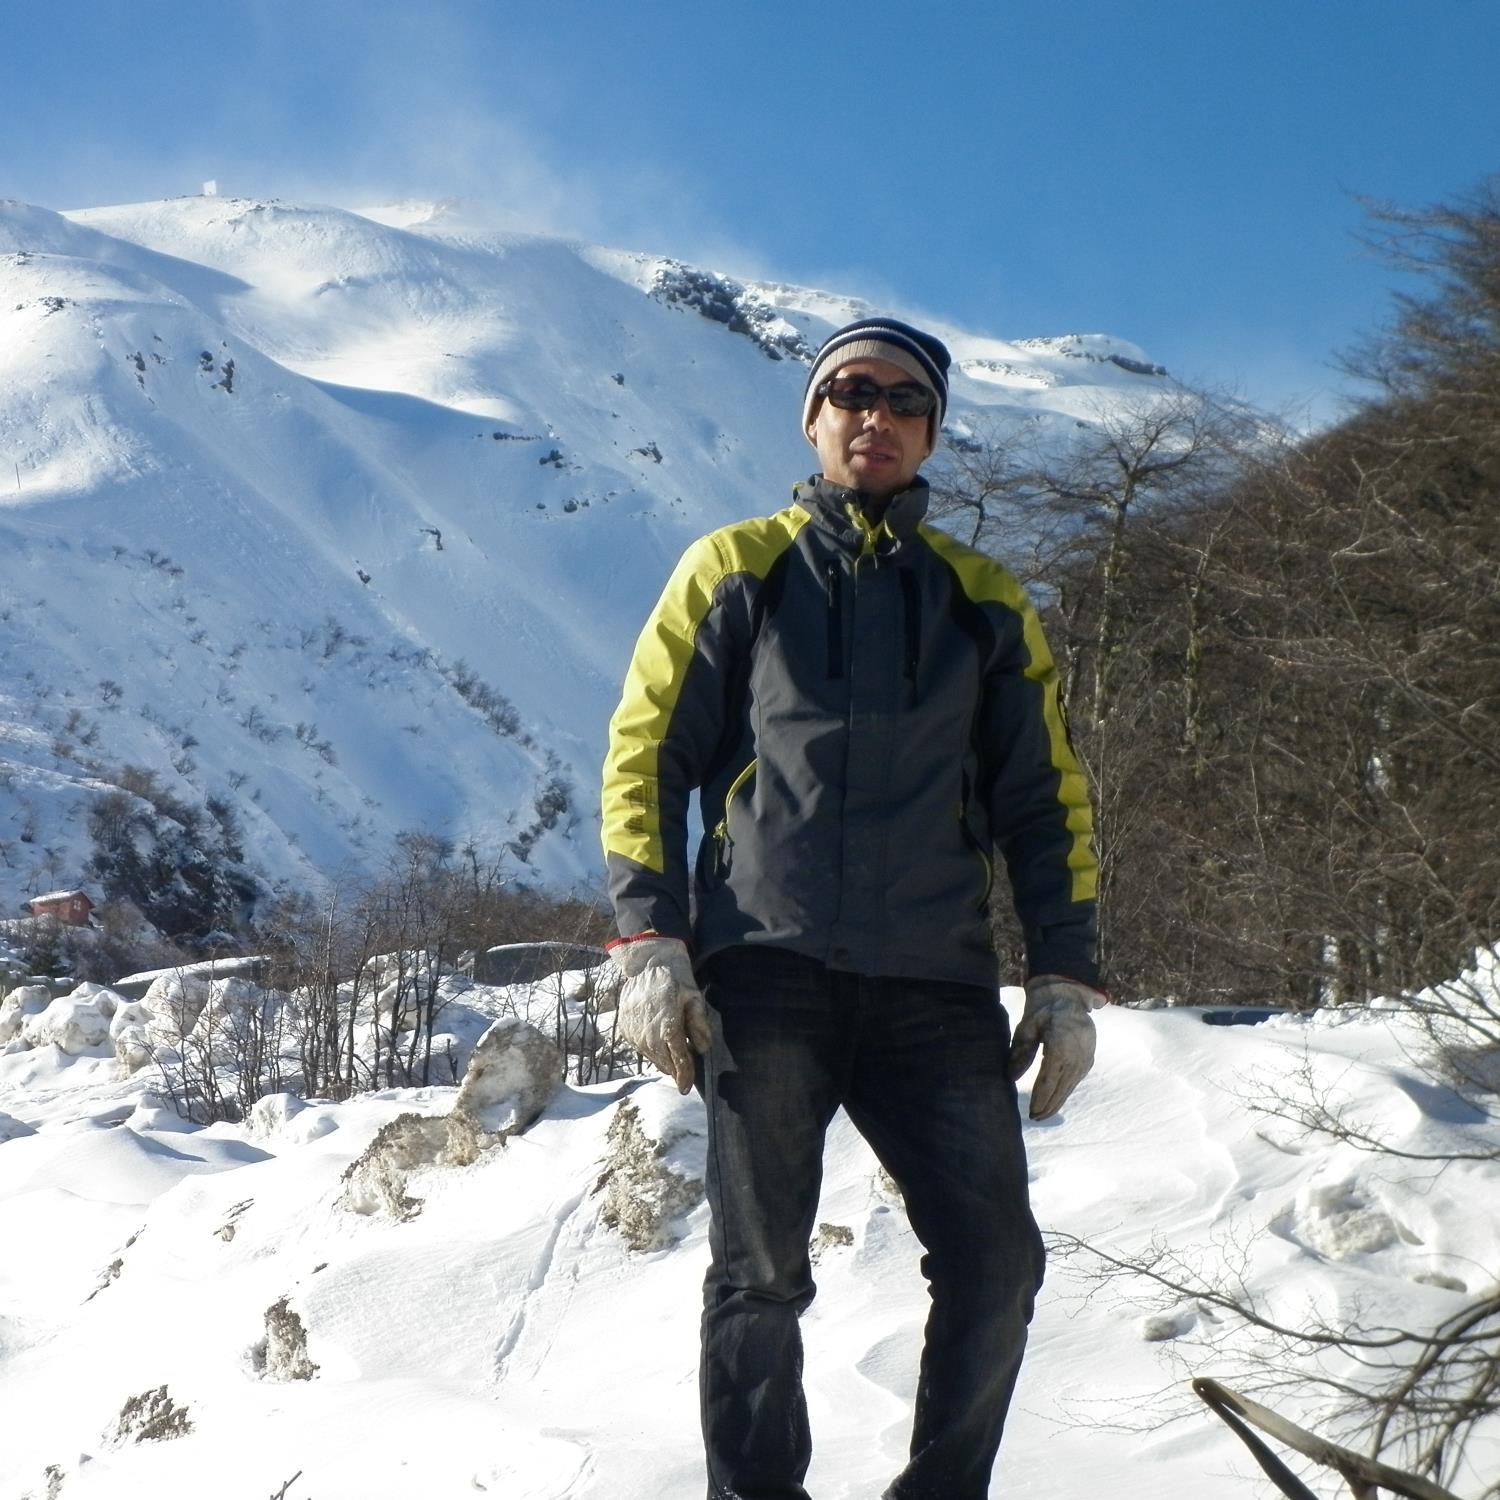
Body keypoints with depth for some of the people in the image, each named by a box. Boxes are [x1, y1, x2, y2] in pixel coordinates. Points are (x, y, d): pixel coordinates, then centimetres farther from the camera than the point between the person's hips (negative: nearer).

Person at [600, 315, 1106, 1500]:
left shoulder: (984, 602, 17)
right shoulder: (736, 570, 11)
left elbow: (1049, 801, 17)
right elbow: (645, 755, 7)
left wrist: (1066, 979, 6)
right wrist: (650, 940, -4)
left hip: (936, 988, 2)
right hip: (766, 976, -2)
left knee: (996, 1264, -6)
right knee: (761, 1276, -2)